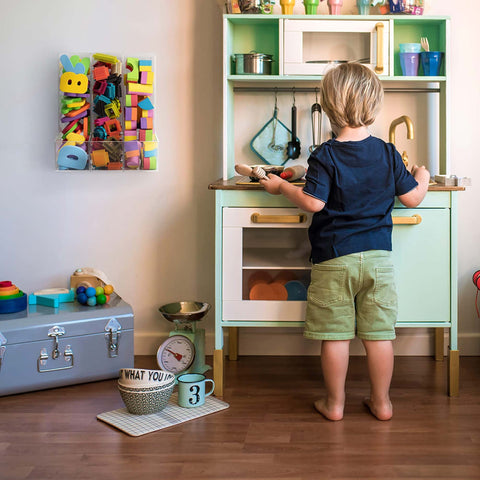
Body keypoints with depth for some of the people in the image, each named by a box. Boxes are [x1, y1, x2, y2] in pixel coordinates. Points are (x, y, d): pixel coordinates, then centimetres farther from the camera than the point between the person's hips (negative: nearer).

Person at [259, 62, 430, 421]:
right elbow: (413, 198, 4)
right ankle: (381, 402, 20)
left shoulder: (325, 156, -9)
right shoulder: (388, 153, 1)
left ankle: (334, 403, 16)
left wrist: (282, 187, -1)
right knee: (379, 333, 9)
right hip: (378, 256, 3)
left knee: (336, 334, 6)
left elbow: (313, 202, -17)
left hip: (334, 257, -3)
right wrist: (423, 177, 26)